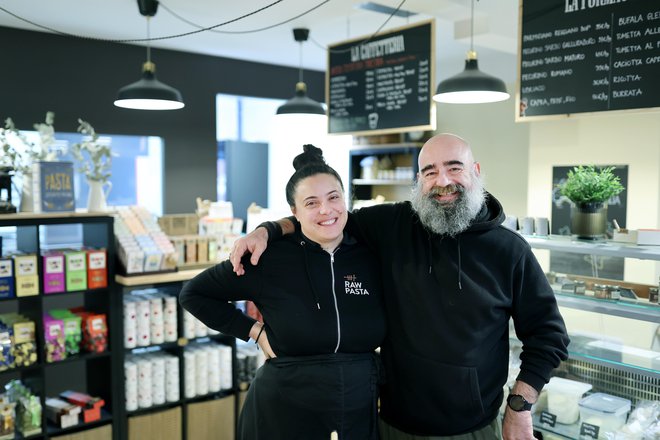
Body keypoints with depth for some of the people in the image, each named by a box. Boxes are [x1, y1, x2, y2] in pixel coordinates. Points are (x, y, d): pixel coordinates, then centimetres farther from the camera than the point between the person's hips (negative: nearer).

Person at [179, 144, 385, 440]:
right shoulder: (269, 258, -12)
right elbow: (193, 294, -2)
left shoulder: (372, 259, -3)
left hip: (359, 415, 3)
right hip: (283, 415, -2)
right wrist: (254, 331, -8)